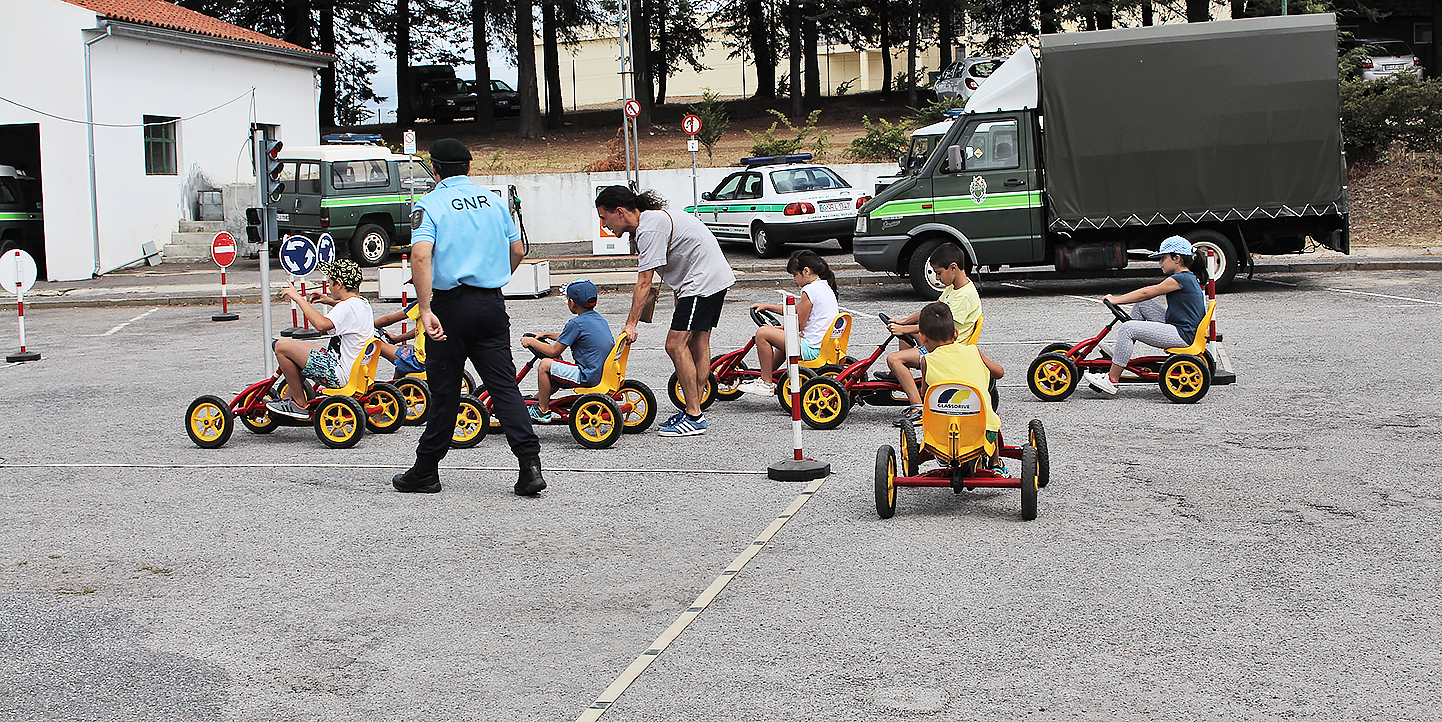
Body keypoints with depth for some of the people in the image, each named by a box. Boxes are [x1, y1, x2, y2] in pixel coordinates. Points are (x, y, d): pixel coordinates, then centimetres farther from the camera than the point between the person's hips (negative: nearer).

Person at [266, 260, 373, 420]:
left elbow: (322, 324, -39)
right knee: (302, 346, 31)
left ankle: (300, 404, 1)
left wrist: (298, 298, -28)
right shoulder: (363, 303, 8)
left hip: (339, 376, -11)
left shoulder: (348, 307, -21)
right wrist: (330, 301, 22)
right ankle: (288, 400, 34)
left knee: (281, 346, -10)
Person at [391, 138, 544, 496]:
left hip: (451, 305, -3)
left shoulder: (430, 204, -5)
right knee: (504, 385, 3)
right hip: (492, 305, 4)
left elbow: (421, 255, -21)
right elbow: (517, 251, 16)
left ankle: (426, 471, 18)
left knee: (444, 390, 6)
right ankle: (530, 464, -7)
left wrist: (426, 310, -24)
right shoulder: (493, 200, 9)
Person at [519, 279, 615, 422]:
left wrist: (531, 342, 4)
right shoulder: (598, 318, 12)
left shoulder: (576, 323, -15)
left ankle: (543, 411, 8)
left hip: (588, 377, -10)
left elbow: (553, 351, -10)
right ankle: (538, 399, 40)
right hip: (604, 372, 10)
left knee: (545, 365, -2)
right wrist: (547, 334, 29)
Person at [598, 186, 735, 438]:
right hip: (717, 276, 11)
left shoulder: (649, 229, -18)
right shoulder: (651, 220, 15)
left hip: (702, 281, -11)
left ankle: (693, 417, -8)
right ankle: (694, 410, 18)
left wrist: (631, 323, -18)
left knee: (676, 344, -11)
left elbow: (644, 283, -20)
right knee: (697, 342, 13)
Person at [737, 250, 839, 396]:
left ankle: (766, 384, 2)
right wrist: (766, 306, 24)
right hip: (825, 347, 11)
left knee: (762, 333, -7)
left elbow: (799, 325, -13)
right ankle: (767, 376, 41)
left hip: (811, 350, -11)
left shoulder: (810, 290, -15)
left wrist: (779, 328, 5)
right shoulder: (825, 287, 14)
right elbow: (795, 310, 22)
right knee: (784, 338, 35)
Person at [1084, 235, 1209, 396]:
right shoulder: (1190, 278, 14)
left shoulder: (1181, 279, -16)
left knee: (1128, 329, -20)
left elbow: (1146, 293, -13)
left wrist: (1117, 300, -7)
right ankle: (1121, 352, 14)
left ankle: (1112, 381, -16)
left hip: (1182, 335, -11)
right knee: (1142, 304, 15)